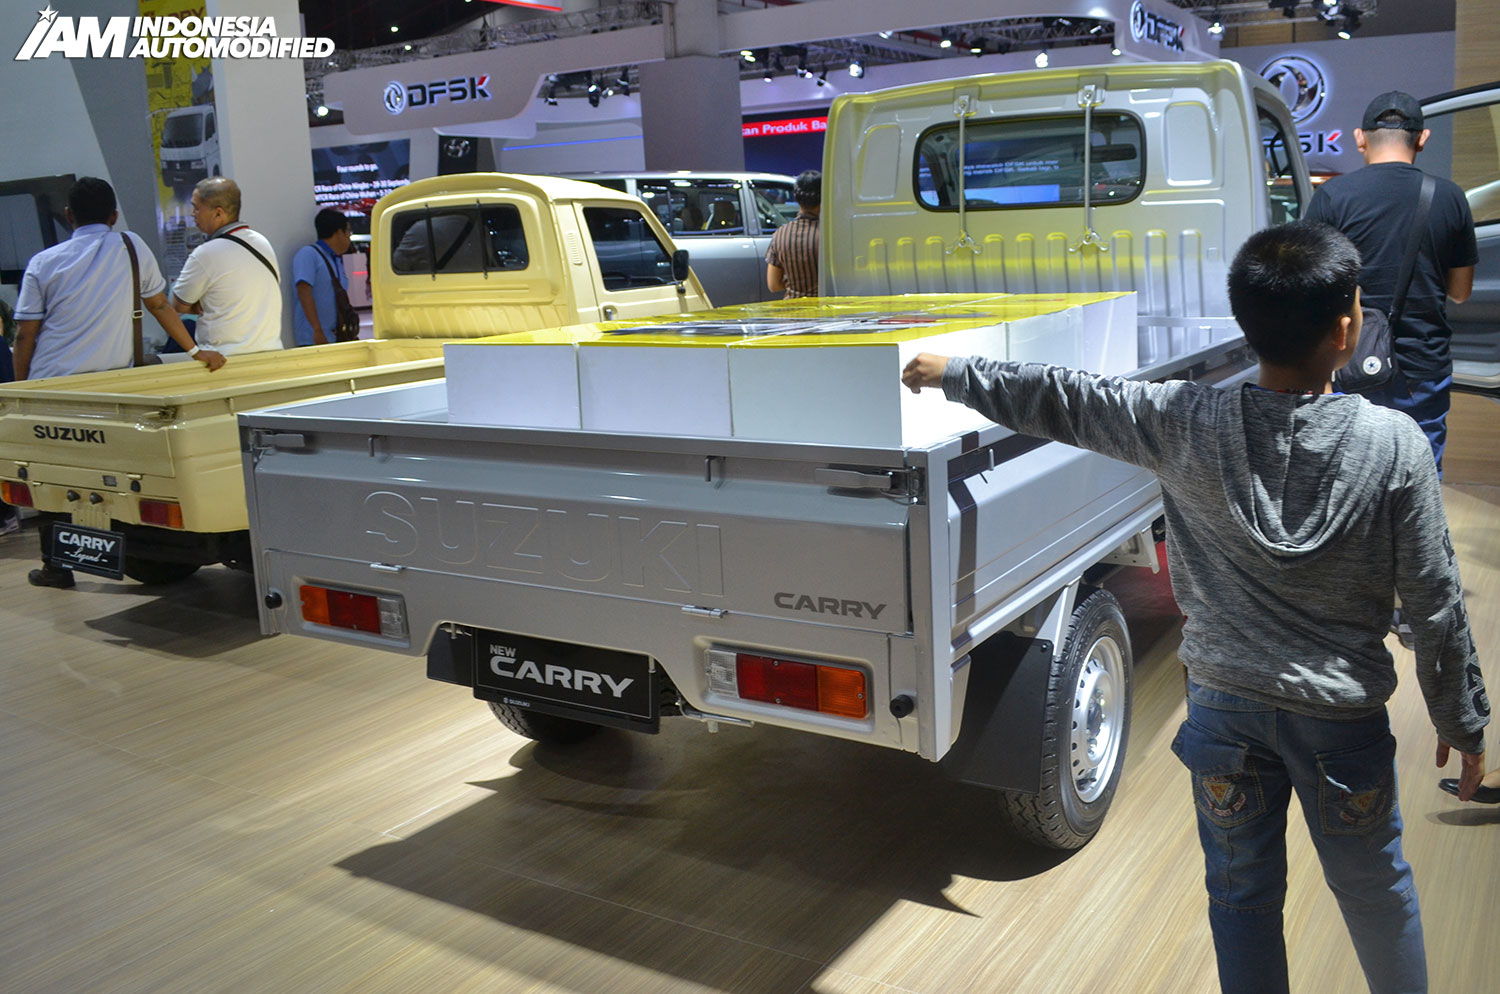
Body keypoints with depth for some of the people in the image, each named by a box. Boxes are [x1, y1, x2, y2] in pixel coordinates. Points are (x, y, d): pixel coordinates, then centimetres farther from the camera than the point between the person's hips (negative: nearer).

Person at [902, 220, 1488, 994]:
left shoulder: (1190, 425, -15)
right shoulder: (1395, 445, -15)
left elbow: (1063, 402, -5)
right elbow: (1435, 602, -9)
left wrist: (953, 375, 9)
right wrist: (1462, 721, 5)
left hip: (1225, 704, 0)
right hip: (1343, 713, 0)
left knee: (1243, 894, 17)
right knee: (1373, 886, 23)